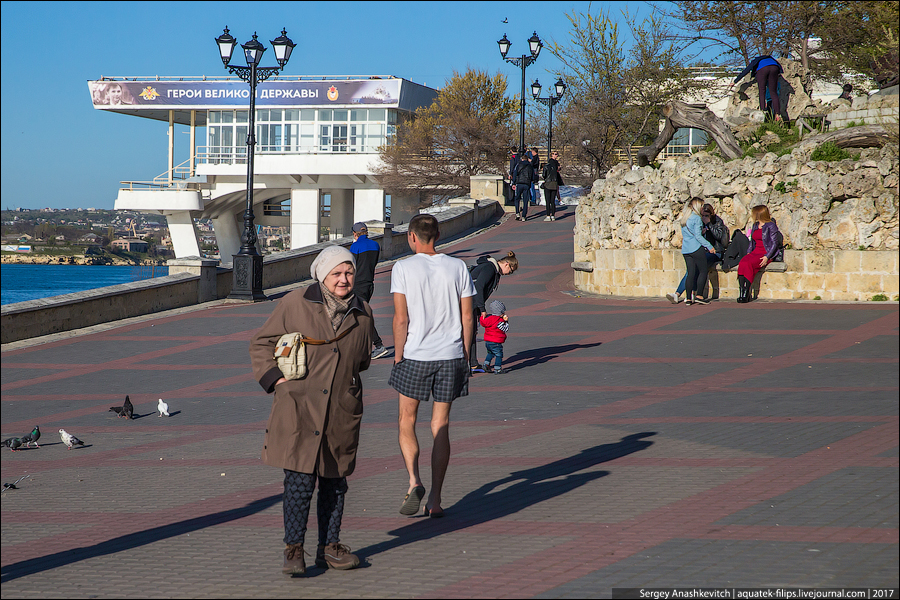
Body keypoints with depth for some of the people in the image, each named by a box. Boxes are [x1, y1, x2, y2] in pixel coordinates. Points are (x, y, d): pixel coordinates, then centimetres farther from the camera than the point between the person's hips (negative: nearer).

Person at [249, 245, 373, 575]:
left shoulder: (362, 314, 8)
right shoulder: (294, 305, -2)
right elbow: (261, 344, 6)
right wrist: (275, 378, -5)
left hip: (341, 412, 4)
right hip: (299, 408, -3)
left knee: (335, 482, 10)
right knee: (299, 480, -7)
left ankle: (329, 547, 21)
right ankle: (293, 549, 1)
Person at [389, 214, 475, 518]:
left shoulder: (403, 268, -6)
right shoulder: (457, 267, 3)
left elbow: (401, 319, -8)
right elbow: (467, 318, 4)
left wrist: (398, 357, 1)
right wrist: (464, 357, 13)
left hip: (414, 356, -2)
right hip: (450, 356, 3)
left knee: (407, 421, 14)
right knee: (441, 427, 8)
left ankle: (414, 481, -7)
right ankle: (435, 500, 8)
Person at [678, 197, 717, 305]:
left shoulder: (684, 219, 16)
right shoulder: (697, 218, -8)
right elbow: (698, 236, -14)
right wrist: (709, 246, -11)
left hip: (685, 250, 8)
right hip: (696, 248, -8)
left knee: (691, 273, 7)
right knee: (703, 271, 0)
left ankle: (689, 298, 2)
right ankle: (699, 295, -5)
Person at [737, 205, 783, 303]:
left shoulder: (771, 226, -3)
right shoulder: (755, 226, 20)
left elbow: (775, 243, -8)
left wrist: (767, 257, -19)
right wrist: (749, 252, 8)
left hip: (767, 254, -6)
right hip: (755, 252, 6)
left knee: (749, 264, -32)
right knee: (742, 263, -26)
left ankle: (746, 294, -31)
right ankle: (741, 292, -34)